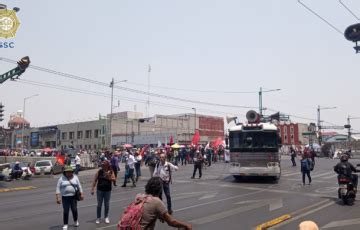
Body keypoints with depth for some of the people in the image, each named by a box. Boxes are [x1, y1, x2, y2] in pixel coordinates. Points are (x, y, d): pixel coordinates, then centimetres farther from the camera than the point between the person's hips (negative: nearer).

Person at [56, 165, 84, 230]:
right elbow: (58, 188, -2)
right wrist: (58, 197, -9)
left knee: (74, 210, 6)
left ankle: (76, 221, 30)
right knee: (66, 211, -1)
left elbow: (79, 186, 9)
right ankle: (65, 225, 11)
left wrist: (81, 194, 4)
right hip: (65, 197, -1)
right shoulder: (61, 179, -1)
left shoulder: (75, 177, 5)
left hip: (73, 197, 1)